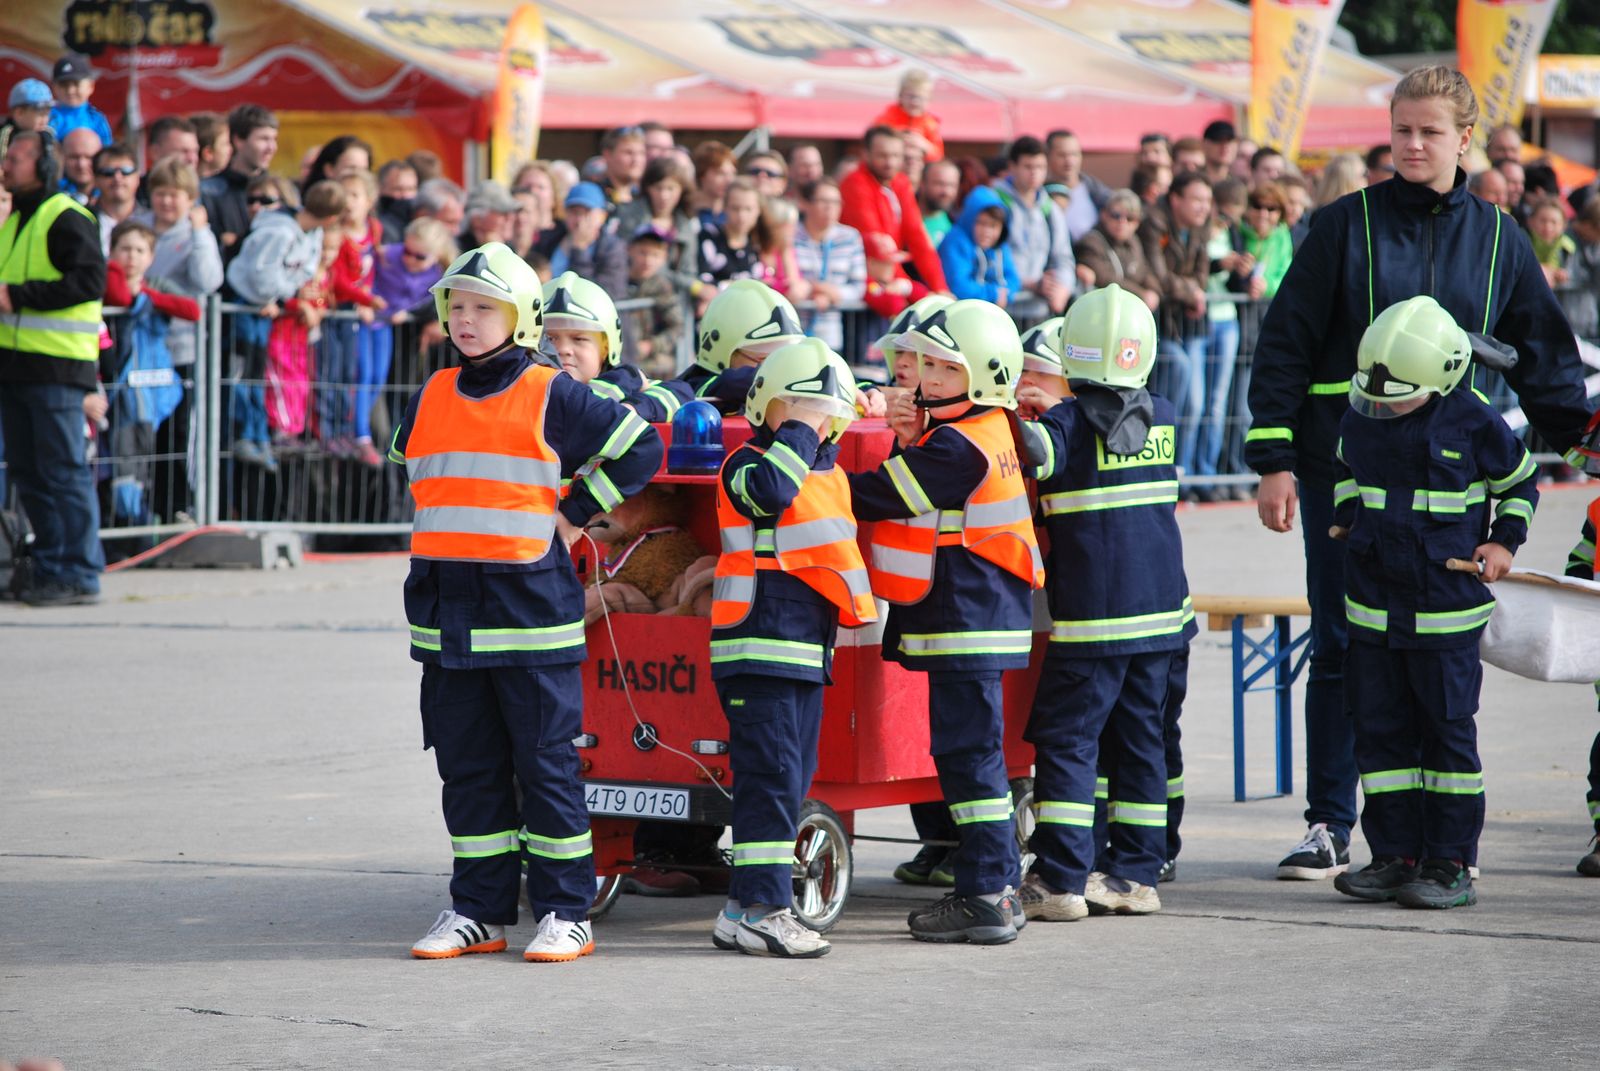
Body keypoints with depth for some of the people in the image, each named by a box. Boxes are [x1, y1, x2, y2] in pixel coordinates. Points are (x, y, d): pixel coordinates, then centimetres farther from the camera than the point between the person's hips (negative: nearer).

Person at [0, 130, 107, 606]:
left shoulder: (67, 219, -8)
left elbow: (90, 280, -19)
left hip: (56, 367, -9)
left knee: (63, 472, -7)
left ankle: (79, 574, -5)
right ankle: (51, 567, 16)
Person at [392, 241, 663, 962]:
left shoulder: (553, 397, -4)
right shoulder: (432, 397, 11)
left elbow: (640, 449, 0)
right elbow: (409, 466, 30)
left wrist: (574, 514, -1)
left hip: (530, 605, -5)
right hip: (447, 613, 5)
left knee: (545, 762, -2)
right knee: (468, 766, 8)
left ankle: (565, 913, 4)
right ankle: (479, 911, 15)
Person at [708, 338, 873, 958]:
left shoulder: (830, 474, 18)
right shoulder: (748, 464, -6)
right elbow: (771, 490, -30)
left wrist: (859, 605, 28)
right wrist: (795, 433, -20)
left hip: (809, 650, 9)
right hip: (759, 645, -9)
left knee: (793, 779, 9)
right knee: (771, 775, -12)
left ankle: (745, 909, 14)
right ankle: (761, 911, -12)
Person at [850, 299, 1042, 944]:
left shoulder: (957, 447, -17)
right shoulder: (991, 433, 13)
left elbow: (875, 498, -15)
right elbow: (915, 487, 15)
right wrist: (911, 442, -1)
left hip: (964, 624, -10)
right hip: (992, 618, 10)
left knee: (966, 752, -7)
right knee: (974, 751, 15)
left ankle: (985, 900, -6)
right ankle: (997, 886, 19)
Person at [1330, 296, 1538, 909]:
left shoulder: (1472, 424, -9)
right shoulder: (1358, 421, 3)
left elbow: (1521, 480, 7)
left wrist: (1503, 542, -2)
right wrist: (1347, 517, 14)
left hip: (1447, 610, -5)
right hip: (1372, 605, 5)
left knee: (1447, 731, -1)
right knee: (1380, 730, 6)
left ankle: (1450, 864, 3)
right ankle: (1396, 855, 13)